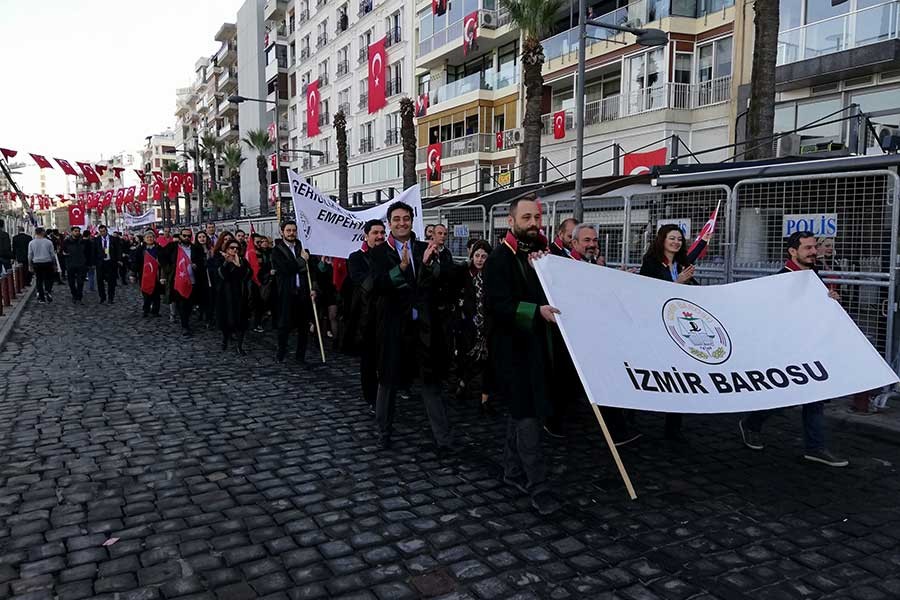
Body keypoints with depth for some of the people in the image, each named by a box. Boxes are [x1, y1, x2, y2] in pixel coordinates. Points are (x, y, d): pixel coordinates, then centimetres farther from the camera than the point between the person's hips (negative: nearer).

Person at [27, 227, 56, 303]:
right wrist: (54, 264, 10)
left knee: (39, 281, 8)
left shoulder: (31, 243, -1)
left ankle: (41, 298, 11)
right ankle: (48, 291, -9)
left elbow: (30, 255, 3)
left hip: (37, 264, 1)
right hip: (47, 263, -1)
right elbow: (52, 254, 0)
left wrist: (30, 265, 11)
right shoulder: (49, 242, -5)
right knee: (48, 279, 10)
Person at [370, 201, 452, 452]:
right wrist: (401, 266, -31)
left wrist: (428, 263, -26)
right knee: (388, 380, 12)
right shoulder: (380, 252, -1)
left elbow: (437, 282, -7)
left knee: (431, 380, 4)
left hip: (422, 324, 2)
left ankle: (442, 437, 10)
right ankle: (384, 430, 30)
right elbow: (378, 285, -17)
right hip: (393, 325, -1)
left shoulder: (424, 249, 6)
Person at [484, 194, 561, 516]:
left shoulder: (544, 253, 11)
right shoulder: (499, 259, -10)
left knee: (521, 411, 16)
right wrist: (537, 311, -30)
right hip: (513, 347, -7)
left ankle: (513, 470, 28)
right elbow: (498, 304, -20)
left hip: (539, 344, 7)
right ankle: (537, 486, 0)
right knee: (528, 414, -7)